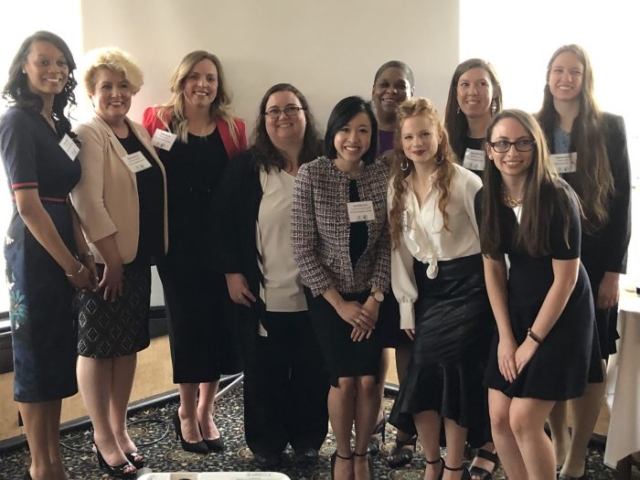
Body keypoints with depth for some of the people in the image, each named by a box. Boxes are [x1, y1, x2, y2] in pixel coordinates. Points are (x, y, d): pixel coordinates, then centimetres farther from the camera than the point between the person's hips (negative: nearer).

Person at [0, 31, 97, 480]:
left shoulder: (60, 124, 13)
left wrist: (84, 256, 8)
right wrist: (71, 265, -13)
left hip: (63, 251, 8)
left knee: (59, 352, 14)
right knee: (37, 354, 3)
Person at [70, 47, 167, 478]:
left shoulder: (140, 132, 12)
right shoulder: (88, 135, -11)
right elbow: (88, 203, -19)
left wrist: (155, 249, 10)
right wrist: (110, 260, -19)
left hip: (139, 257, 8)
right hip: (104, 260, -7)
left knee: (129, 345, 13)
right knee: (99, 347, 3)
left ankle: (120, 429, 26)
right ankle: (102, 437, 16)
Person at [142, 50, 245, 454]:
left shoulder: (233, 129, 7)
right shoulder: (159, 121, 1)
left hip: (221, 238, 2)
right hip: (177, 239, -2)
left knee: (218, 320, 5)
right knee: (187, 321, 3)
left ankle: (206, 410, 22)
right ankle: (186, 411, 21)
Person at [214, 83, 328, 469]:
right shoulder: (246, 167, -1)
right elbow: (226, 222, 1)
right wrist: (232, 272, -4)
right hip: (264, 294, -1)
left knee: (313, 372, 11)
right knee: (265, 373, 8)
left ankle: (308, 439, 30)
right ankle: (266, 445, 25)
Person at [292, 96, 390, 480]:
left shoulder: (383, 175, -7)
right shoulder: (311, 175, -13)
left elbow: (386, 243, -3)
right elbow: (302, 250, -13)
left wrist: (375, 297, -10)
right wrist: (339, 302, -12)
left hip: (371, 294, 2)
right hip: (328, 296, -2)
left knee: (369, 379, -1)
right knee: (344, 379, -2)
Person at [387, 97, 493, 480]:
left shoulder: (464, 182, -11)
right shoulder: (399, 186, 5)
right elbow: (400, 247, 6)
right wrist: (407, 304, 3)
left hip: (466, 286, -5)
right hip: (426, 288, 5)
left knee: (455, 374, -5)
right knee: (421, 377, 2)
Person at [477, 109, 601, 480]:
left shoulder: (557, 198, -20)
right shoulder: (486, 199, -3)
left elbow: (565, 278, -17)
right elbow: (493, 268, 2)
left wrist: (532, 342, -13)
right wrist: (506, 336, -3)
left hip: (561, 316, -5)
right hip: (517, 313, 6)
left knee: (523, 420, -8)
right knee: (499, 417, 5)